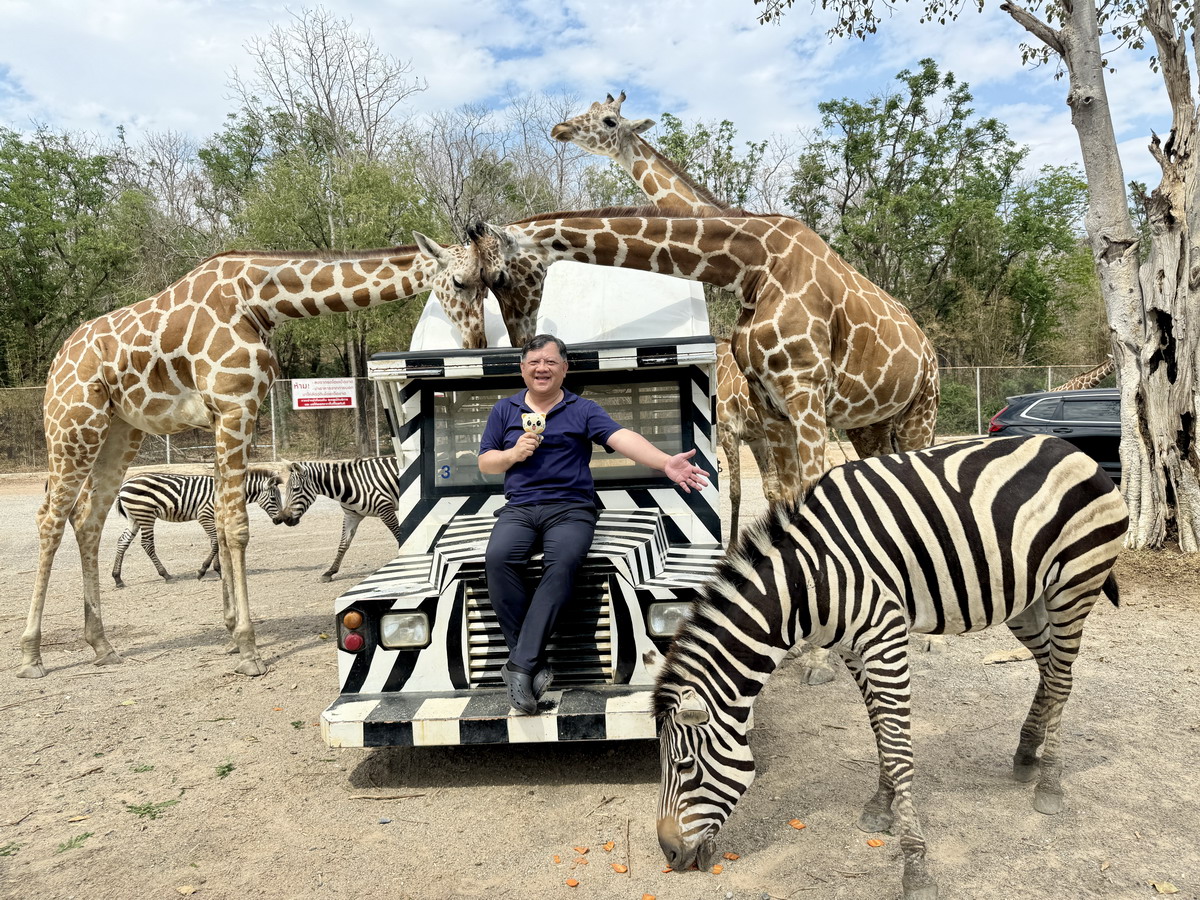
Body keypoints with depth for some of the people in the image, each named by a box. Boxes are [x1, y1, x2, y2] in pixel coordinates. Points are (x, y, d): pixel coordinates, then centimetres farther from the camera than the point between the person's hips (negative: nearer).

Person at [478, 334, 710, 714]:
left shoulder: (583, 409, 8)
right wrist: (514, 453, -5)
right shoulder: (504, 410, 16)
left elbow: (622, 438, -9)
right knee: (498, 557, -30)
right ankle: (535, 663, -22)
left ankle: (520, 664, -30)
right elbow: (485, 463, 18)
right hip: (519, 508, 2)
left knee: (562, 562, -33)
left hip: (571, 507, -2)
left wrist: (666, 462, -27)